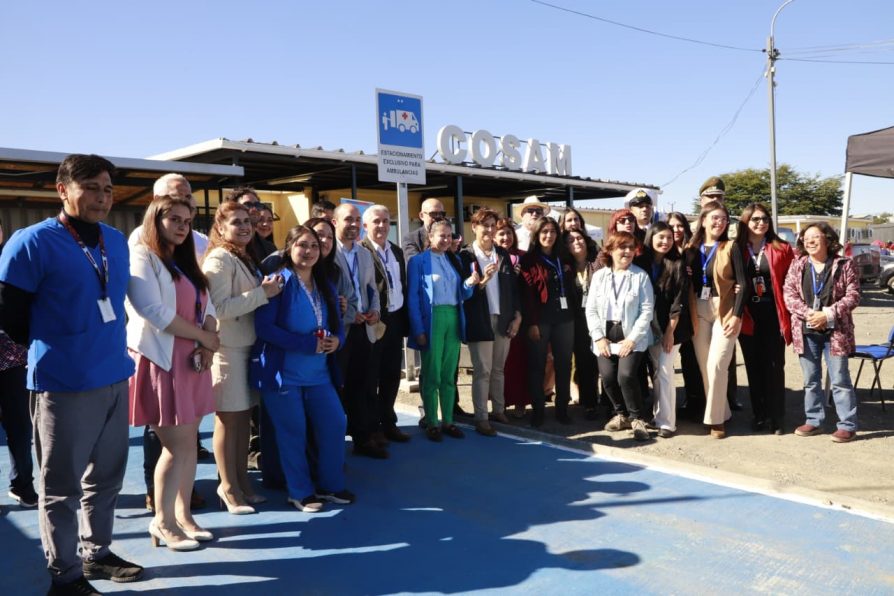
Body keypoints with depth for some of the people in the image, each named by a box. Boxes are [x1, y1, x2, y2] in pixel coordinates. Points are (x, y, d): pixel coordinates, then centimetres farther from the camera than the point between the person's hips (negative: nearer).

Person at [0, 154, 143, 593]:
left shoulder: (116, 241, 10)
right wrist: (52, 350, 3)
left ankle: (97, 553, 34)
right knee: (61, 486, 8)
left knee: (106, 476, 17)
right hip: (65, 384, -6)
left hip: (115, 377, 6)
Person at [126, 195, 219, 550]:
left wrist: (206, 346, -7)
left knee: (188, 443, 9)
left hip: (192, 361, 8)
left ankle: (182, 515, 20)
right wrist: (204, 337, -12)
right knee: (177, 445, -5)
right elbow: (153, 311, -19)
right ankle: (162, 522, 11)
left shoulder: (186, 262, 18)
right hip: (161, 361, -7)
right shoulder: (142, 257, -7)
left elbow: (207, 306, 12)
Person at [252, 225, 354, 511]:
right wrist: (308, 344, -22)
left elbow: (337, 325, 14)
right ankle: (300, 492, 20)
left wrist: (335, 340, -11)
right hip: (283, 372, -6)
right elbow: (264, 327, -18)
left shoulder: (325, 285, 9)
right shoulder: (278, 282, -10)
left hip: (318, 372, 6)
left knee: (335, 424, 4)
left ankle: (330, 484, 23)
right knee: (293, 432, 2)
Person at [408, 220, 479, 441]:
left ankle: (447, 421, 19)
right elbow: (413, 298, -7)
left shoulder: (454, 260, 14)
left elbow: (461, 294, 15)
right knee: (432, 375, 1)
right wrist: (418, 329, -14)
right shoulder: (418, 261, -2)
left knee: (449, 374, 10)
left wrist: (469, 284, -8)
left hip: (453, 319, 5)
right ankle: (431, 423, 12)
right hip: (432, 320, -5)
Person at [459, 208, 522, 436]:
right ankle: (481, 419, 7)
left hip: (504, 319, 5)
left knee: (498, 369, 15)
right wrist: (482, 280, -24)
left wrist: (517, 316, 5)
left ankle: (499, 409, 27)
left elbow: (514, 286, 11)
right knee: (482, 371, 0)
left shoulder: (502, 254, 10)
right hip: (480, 322, -4)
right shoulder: (465, 255, -5)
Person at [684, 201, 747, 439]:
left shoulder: (731, 248, -3)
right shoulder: (692, 249, 7)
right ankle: (721, 412, 21)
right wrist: (688, 313, -8)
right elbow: (688, 281, 10)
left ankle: (715, 418, 2)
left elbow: (742, 284, -7)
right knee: (704, 366, 6)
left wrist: (737, 316, -14)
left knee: (716, 365, -9)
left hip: (725, 311, -4)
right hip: (698, 311, 4)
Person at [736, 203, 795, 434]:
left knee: (774, 367, 3)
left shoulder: (782, 249, 1)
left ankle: (776, 418, 13)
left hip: (773, 315, -1)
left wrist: (789, 312, -6)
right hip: (748, 317, 1)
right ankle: (759, 415, 20)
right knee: (754, 367, 9)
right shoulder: (736, 249, 3)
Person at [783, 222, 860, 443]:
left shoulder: (844, 265, -2)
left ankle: (847, 425, 10)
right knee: (811, 380, 12)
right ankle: (814, 421, 22)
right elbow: (789, 293, 0)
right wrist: (808, 313, -15)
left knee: (840, 380, 1)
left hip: (835, 331, -3)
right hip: (806, 331, 3)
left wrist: (827, 315, -16)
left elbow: (853, 295, -6)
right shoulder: (797, 265, 5)